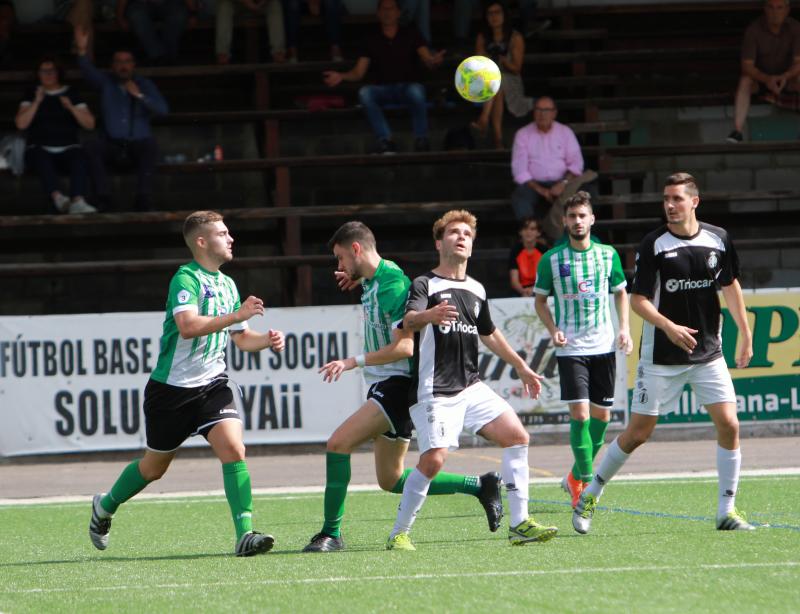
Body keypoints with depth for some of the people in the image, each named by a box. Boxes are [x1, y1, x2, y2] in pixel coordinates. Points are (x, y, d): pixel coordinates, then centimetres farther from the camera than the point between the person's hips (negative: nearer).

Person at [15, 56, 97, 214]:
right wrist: (37, 102, -7)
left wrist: (71, 107, -8)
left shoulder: (71, 94, 15)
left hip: (68, 148, 0)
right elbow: (21, 124, 1)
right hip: (40, 148, 0)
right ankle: (58, 197, -58)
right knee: (42, 159, -37)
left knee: (79, 159, -35)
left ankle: (78, 201, -55)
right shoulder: (32, 94, 15)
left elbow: (90, 124, 6)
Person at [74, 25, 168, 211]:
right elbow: (89, 72, -9)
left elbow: (163, 110, -3)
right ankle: (103, 198, -34)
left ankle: (144, 199, -40)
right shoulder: (106, 83, 11)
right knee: (92, 147, -29)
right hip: (112, 146, 1)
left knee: (150, 146, -34)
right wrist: (81, 51, -27)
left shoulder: (145, 85, 9)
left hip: (139, 146, -1)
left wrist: (140, 96, -16)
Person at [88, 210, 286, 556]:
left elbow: (241, 338, 21)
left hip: (212, 383, 5)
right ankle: (104, 507, 38)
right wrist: (237, 315, -32)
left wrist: (267, 341, 1)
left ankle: (245, 534, -23)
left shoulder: (227, 284, 11)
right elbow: (188, 326, -31)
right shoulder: (186, 279, -14)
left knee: (233, 447, -19)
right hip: (172, 387, -5)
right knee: (154, 466, 10)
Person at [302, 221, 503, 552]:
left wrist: (353, 361, -25)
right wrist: (357, 279, 19)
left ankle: (330, 533, -15)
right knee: (392, 480, 13)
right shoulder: (372, 280, 11)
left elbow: (404, 346, -25)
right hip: (384, 385, 11)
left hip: (398, 384, -11)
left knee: (339, 442, -20)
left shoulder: (391, 284, -19)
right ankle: (479, 485, 21)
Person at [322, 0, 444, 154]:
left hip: (407, 87, -2)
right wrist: (341, 76, -14)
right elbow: (358, 73, 7)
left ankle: (421, 139, -21)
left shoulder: (410, 36, 8)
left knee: (416, 91, -38)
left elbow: (427, 60, -6)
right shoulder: (372, 41, 12)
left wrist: (434, 61, -31)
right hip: (382, 89, 2)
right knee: (364, 92, -32)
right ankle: (385, 140, -28)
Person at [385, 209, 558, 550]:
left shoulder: (476, 290, 16)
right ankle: (398, 534, -2)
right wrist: (429, 315, -48)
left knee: (517, 436, -5)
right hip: (434, 391, -7)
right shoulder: (425, 285, -5)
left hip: (471, 387, 7)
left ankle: (519, 524, -1)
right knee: (433, 460, -17)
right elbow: (408, 321, -25)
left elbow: (489, 334, 32)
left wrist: (521, 368, 37)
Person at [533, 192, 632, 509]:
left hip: (604, 346, 3)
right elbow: (540, 300, 6)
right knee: (580, 414, -14)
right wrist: (553, 330, -10)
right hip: (571, 349, -3)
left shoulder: (608, 254, 3)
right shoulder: (551, 260, -3)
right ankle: (586, 484, -6)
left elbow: (621, 292, 15)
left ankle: (576, 478, 25)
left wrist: (624, 328, 2)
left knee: (601, 416, 7)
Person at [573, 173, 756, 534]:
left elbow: (730, 285, 16)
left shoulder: (717, 239, 0)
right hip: (661, 357, -3)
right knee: (638, 432, -1)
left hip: (707, 352, 3)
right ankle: (589, 496, 18)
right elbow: (638, 299, -11)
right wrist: (668, 327, -27)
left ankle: (727, 512, 1)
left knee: (729, 425, -9)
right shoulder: (654, 245, -11)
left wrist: (745, 335, 16)